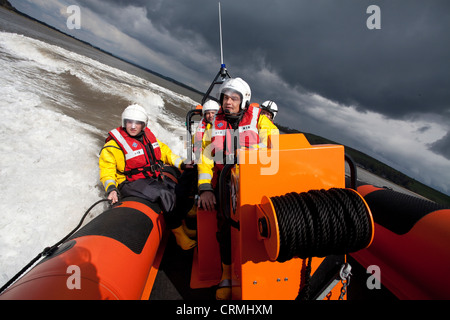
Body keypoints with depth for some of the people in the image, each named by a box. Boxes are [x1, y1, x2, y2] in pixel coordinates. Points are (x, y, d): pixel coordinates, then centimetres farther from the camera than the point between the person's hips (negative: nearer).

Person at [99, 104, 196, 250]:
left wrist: (181, 164, 8)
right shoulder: (113, 145, -5)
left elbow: (164, 151, 18)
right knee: (165, 194, -28)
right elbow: (107, 171, -3)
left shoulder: (148, 136, 10)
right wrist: (111, 188, -22)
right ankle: (179, 233, -13)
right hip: (133, 183, -7)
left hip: (156, 175, 7)